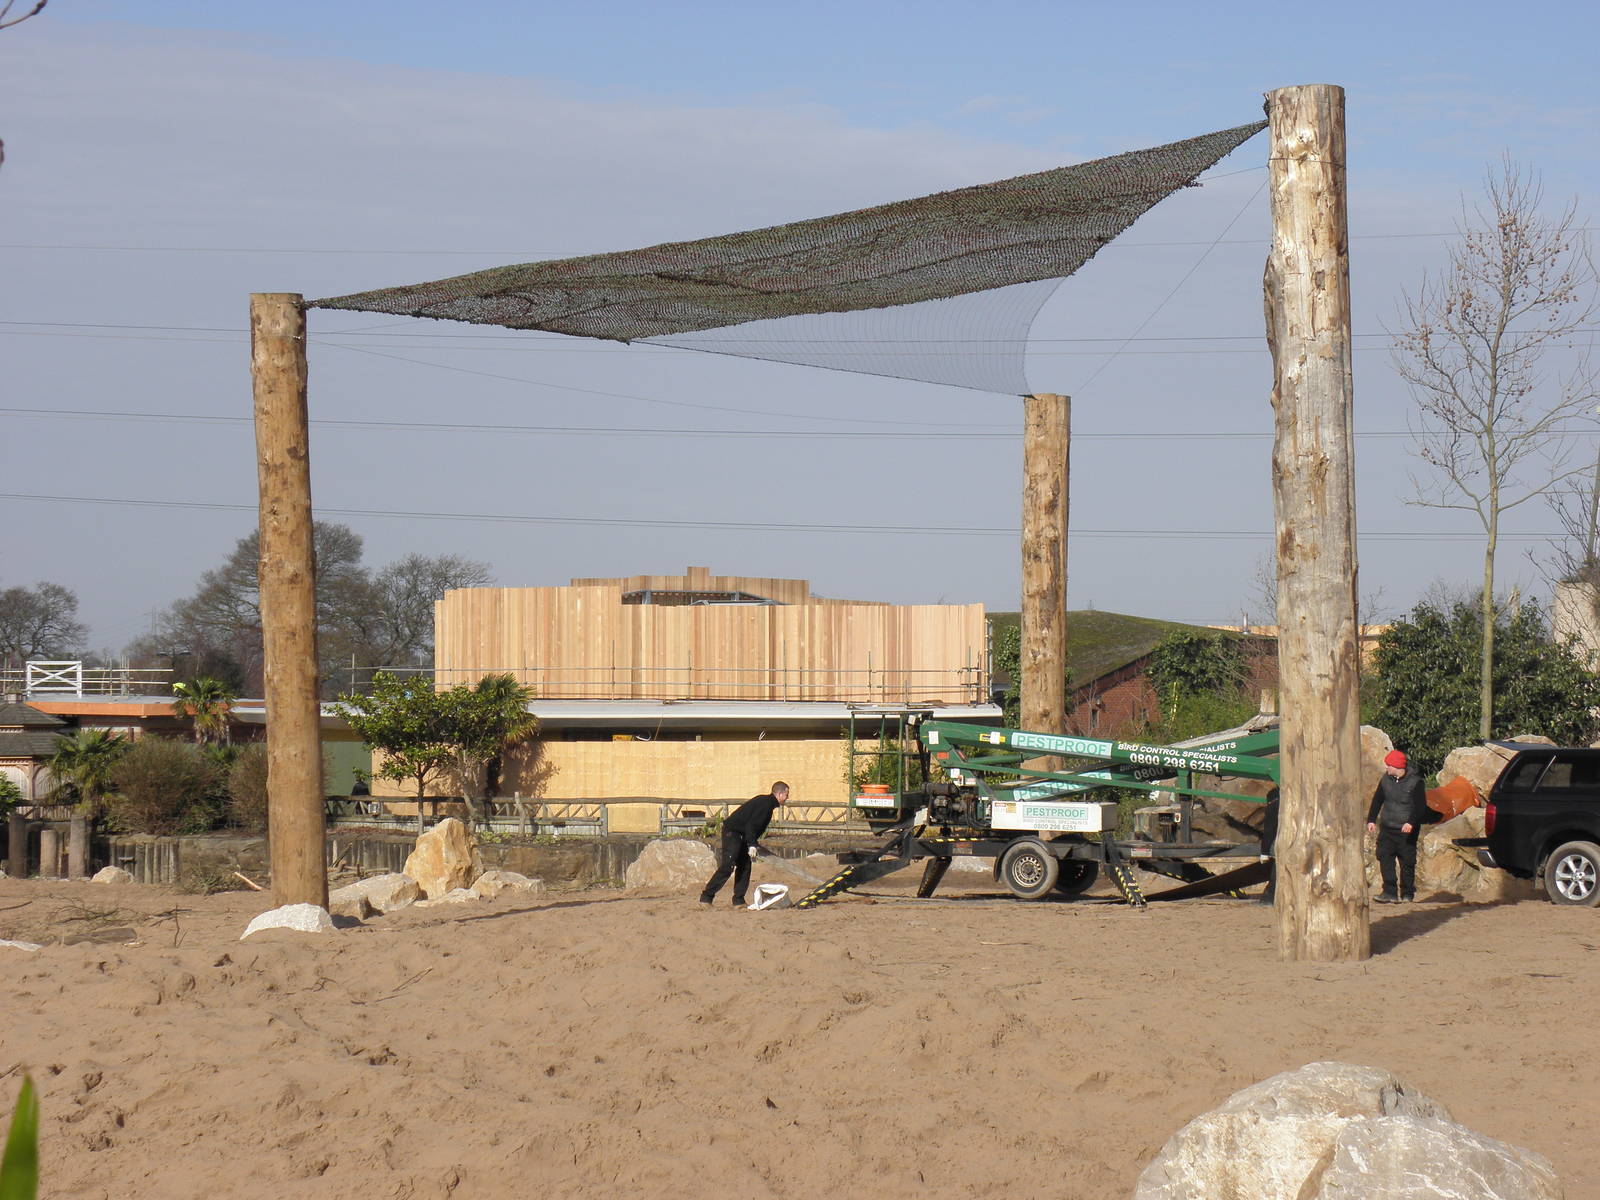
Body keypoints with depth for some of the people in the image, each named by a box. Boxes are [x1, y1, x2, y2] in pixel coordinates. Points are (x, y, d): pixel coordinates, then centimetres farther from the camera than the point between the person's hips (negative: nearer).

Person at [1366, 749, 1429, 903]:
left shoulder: (1414, 782, -10)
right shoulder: (1386, 780, 6)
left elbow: (1420, 806, -12)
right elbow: (1377, 800, 16)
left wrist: (1411, 822, -26)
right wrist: (1371, 819, 7)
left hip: (1406, 830, -5)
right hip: (1387, 828, 5)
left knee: (1407, 862, 1)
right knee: (1384, 858, -6)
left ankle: (1407, 894, 12)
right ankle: (1389, 892, -5)